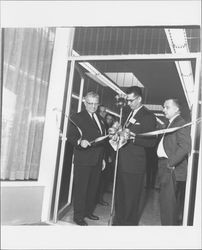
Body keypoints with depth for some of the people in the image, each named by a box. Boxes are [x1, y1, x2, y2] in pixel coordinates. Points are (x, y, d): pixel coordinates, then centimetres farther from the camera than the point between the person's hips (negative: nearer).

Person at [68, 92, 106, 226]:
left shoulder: (100, 119, 17)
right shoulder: (77, 117, -4)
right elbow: (71, 136, -12)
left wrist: (103, 158, 18)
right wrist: (80, 141, -33)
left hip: (97, 160, 7)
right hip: (83, 160, -7)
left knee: (93, 187, 16)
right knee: (81, 188, 0)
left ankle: (88, 211, 31)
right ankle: (78, 216, 11)